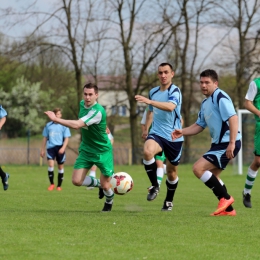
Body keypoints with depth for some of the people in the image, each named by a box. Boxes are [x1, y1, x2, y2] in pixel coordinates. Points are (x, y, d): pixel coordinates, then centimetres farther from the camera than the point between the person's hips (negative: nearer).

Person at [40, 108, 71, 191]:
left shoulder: (64, 125, 2)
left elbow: (66, 138, -1)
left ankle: (59, 186, 16)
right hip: (51, 147, 1)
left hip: (60, 148, -1)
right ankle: (51, 184, -5)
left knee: (60, 166, 5)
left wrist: (63, 148, -15)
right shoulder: (48, 125, 8)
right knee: (50, 164, -16)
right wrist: (42, 149, 11)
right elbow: (45, 138, 14)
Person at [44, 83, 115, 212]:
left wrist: (55, 119, -39)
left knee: (105, 186, 1)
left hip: (102, 152, -6)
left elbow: (76, 125, -38)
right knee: (77, 181, -7)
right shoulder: (82, 104, -2)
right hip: (86, 150, 6)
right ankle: (98, 183, 24)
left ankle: (109, 201, 37)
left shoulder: (98, 111, -29)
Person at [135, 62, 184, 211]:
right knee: (147, 151, -32)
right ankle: (155, 186, -15)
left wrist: (149, 101, -43)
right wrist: (146, 129, 22)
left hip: (174, 137, -3)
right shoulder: (153, 92, 8)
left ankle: (169, 200, 34)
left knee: (171, 172, 10)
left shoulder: (175, 91, -11)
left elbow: (170, 106, -34)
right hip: (157, 134, 3)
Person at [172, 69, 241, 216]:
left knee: (198, 168, -16)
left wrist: (232, 143, -30)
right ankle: (228, 209, 22)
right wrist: (182, 132, 5)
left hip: (228, 144, -10)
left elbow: (233, 119, -24)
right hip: (219, 143, 10)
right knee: (212, 177, 16)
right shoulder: (206, 103, 16)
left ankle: (225, 198, -8)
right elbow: (199, 126, 22)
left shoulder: (220, 97, -14)